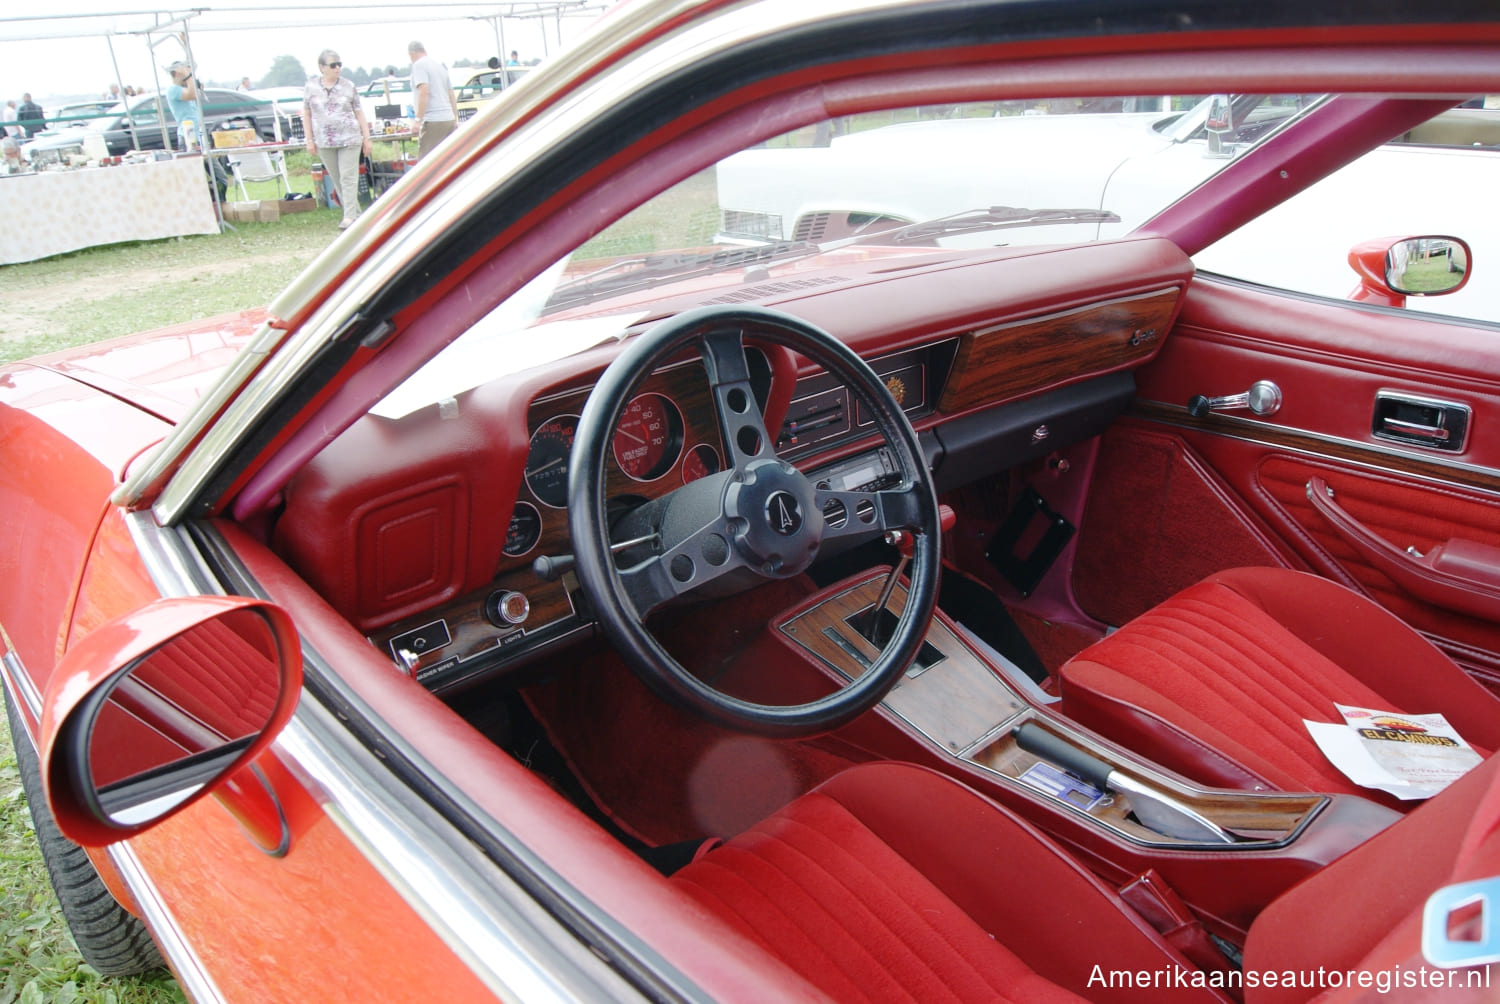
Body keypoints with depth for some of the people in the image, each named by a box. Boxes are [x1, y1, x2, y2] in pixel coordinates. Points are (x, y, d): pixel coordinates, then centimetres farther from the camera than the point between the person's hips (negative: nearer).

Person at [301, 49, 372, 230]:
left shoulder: (348, 87, 3)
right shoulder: (311, 87, 4)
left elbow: (359, 113, 6)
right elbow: (306, 115, 9)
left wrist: (366, 138, 2)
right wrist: (309, 140, 3)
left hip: (349, 140, -2)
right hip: (324, 142, 2)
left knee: (348, 178, -8)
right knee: (337, 179, 7)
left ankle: (349, 216, -9)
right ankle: (355, 213, 16)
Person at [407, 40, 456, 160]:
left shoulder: (418, 65, -5)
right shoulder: (441, 65, 20)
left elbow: (424, 91, -18)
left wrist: (418, 119, -18)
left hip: (432, 121, -8)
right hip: (449, 119, 8)